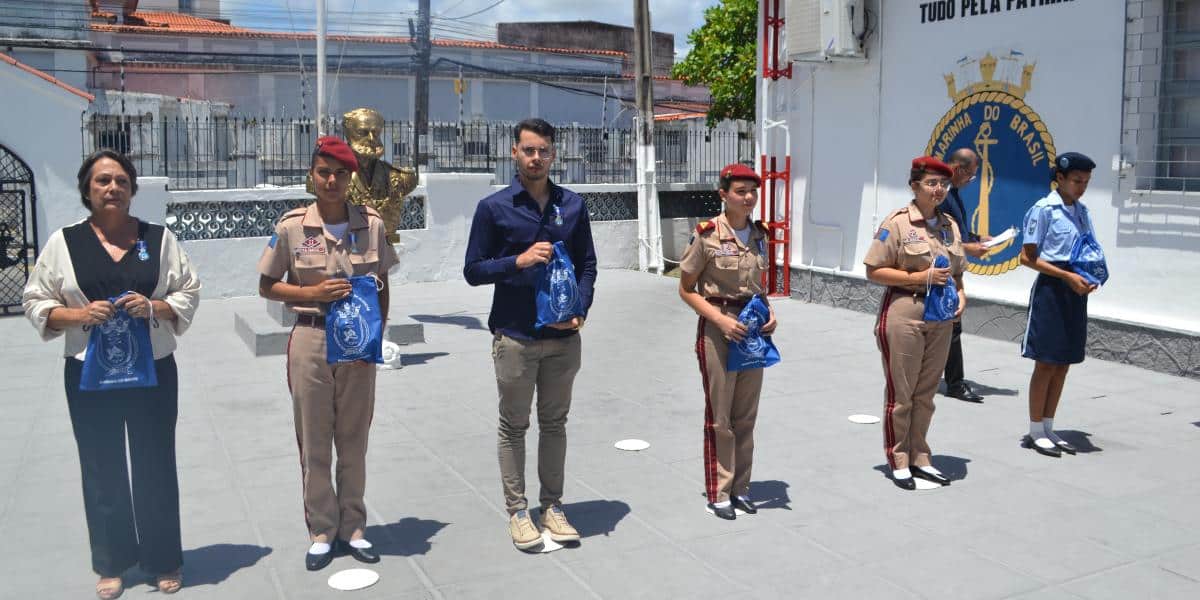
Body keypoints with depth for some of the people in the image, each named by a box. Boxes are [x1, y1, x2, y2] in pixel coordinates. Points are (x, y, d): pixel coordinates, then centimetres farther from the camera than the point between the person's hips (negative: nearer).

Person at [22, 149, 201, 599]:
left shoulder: (159, 238, 3)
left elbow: (188, 293, 3)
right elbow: (36, 302, 2)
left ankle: (163, 561, 23)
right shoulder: (63, 241, 1)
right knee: (103, 470, 10)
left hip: (154, 372, 0)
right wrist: (80, 314, -16)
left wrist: (154, 307, -16)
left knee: (155, 467, 8)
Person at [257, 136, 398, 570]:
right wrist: (314, 293, -13)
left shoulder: (372, 224, -1)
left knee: (354, 440, 11)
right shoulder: (291, 226, -5)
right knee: (314, 442, 7)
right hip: (310, 341, -1)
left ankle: (352, 528, 25)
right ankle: (322, 531, 21)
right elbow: (267, 287, 2)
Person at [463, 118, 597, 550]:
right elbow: (473, 270, -3)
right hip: (515, 336, -3)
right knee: (514, 426, 7)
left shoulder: (572, 205, 5)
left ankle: (552, 505, 25)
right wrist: (519, 260, -18)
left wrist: (580, 310, -7)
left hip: (563, 336, 3)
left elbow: (587, 264, 9)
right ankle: (517, 510, 19)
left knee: (554, 423, 13)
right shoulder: (494, 207, -4)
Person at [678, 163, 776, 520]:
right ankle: (718, 494, 16)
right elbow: (686, 290, -7)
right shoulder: (707, 235, -13)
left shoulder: (759, 234, 4)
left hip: (753, 330, 6)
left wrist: (770, 312, -2)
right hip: (718, 329, -5)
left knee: (746, 414, 13)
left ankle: (740, 487, 26)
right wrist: (721, 319, -18)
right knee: (719, 416, 4)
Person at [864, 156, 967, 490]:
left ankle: (919, 457, 25)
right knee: (900, 392, 3)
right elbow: (874, 271, -11)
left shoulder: (950, 225, 12)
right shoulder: (897, 223, -8)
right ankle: (898, 461, 15)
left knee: (926, 391, 13)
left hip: (941, 317, 6)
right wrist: (920, 277, -17)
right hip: (903, 312, -6)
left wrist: (960, 293, 1)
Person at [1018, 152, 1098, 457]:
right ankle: (1036, 432, 9)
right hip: (1051, 289, -7)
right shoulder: (1043, 210, -9)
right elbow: (1027, 257, -11)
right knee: (1046, 364, -2)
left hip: (1076, 292, 7)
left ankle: (1048, 429, 21)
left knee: (1063, 364, 11)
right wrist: (1067, 276, -18)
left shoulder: (1082, 211, 12)